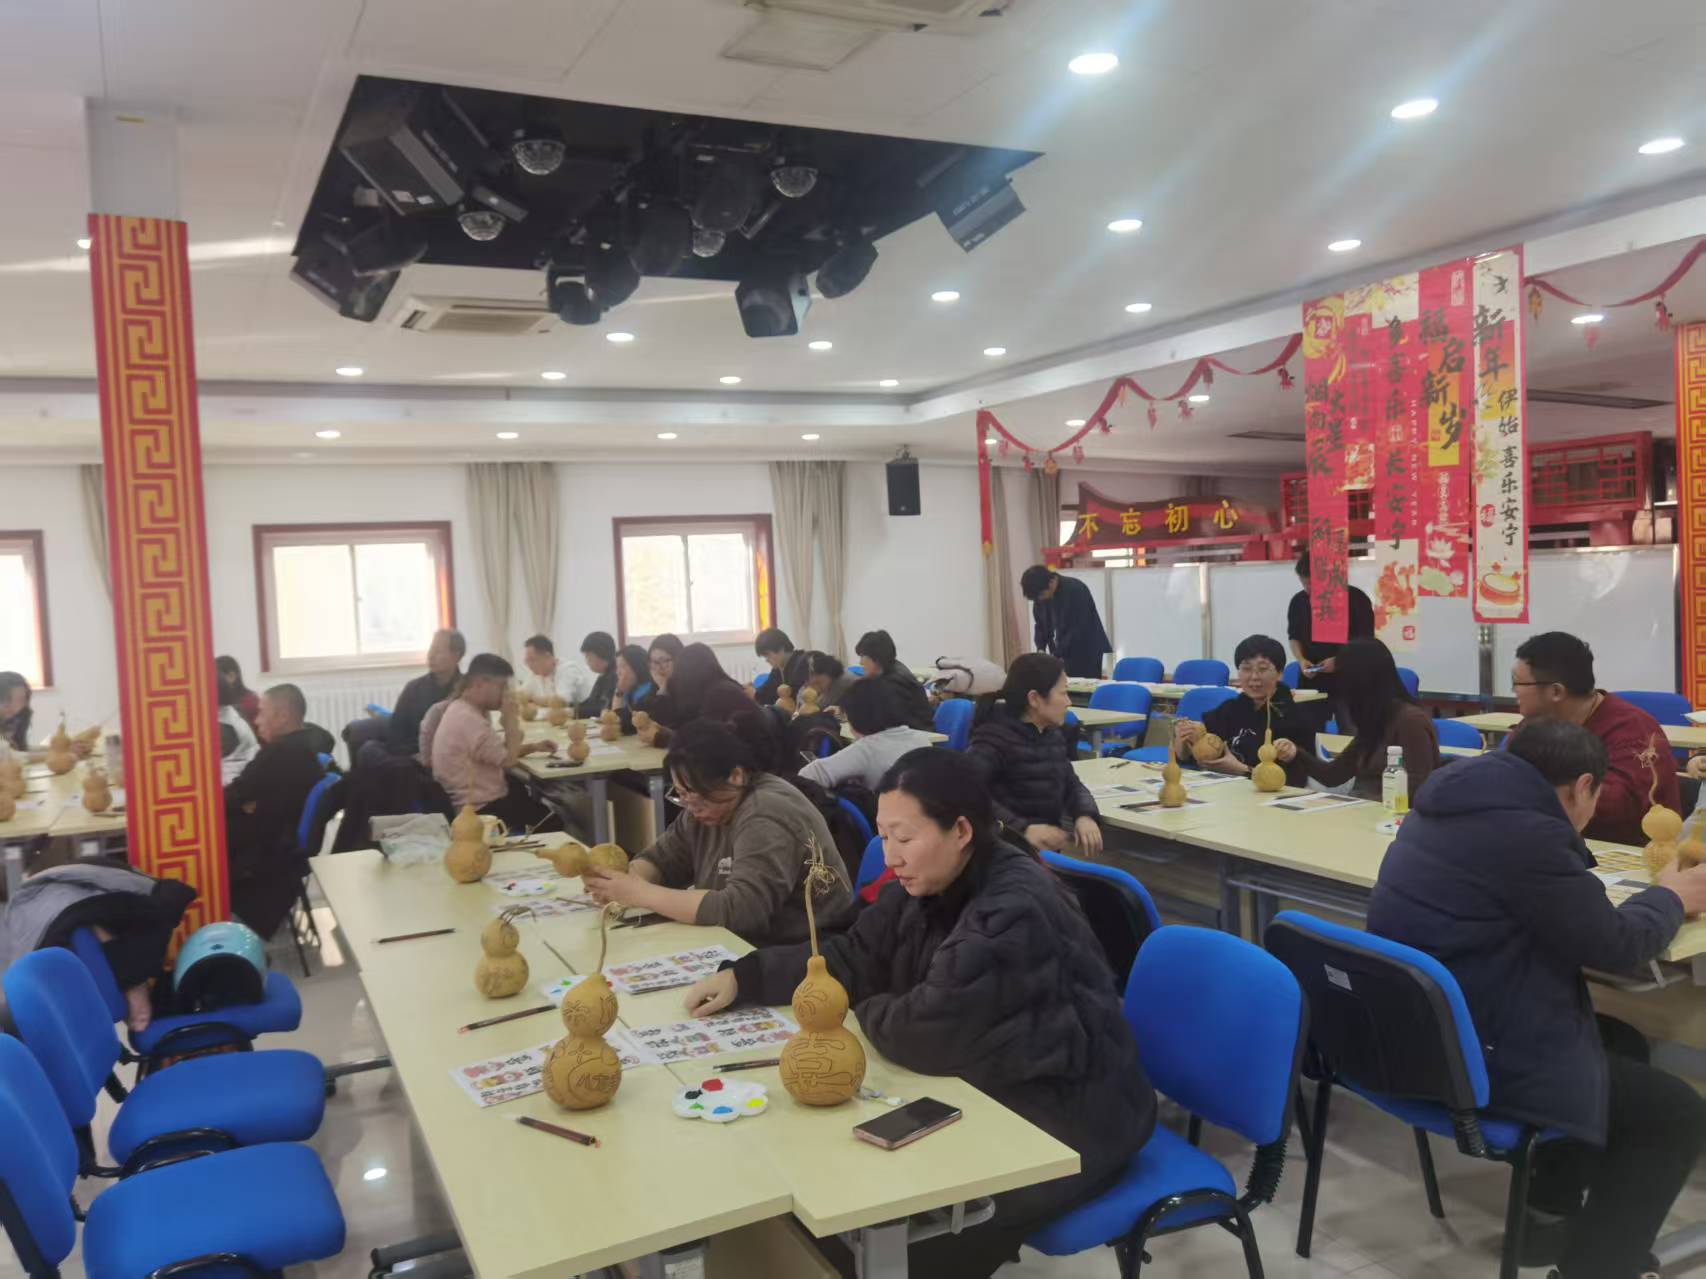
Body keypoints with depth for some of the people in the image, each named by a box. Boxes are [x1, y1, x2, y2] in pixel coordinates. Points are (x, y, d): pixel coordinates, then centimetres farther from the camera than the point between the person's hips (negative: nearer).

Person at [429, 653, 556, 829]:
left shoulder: (461, 710, 9)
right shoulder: (468, 719, -25)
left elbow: (501, 752, 17)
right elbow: (508, 760, -21)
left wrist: (533, 747, 4)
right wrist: (510, 717, -13)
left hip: (476, 802, 10)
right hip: (483, 809, -10)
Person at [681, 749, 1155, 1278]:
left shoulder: (1014, 914, -29)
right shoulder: (932, 887, -1)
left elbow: (928, 1035, -31)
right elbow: (850, 957, 4)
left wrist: (866, 1012, -10)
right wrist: (742, 977, -6)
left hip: (1067, 1120, -8)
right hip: (993, 1093, 8)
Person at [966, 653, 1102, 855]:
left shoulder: (1053, 735, 11)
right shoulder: (995, 738, -15)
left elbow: (1072, 784, 20)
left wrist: (1085, 816, -2)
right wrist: (1023, 829, -33)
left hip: (1047, 850, 7)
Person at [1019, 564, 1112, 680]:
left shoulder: (1076, 590, -20)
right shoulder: (1040, 597, -1)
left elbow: (1079, 628, -22)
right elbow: (1040, 625, 9)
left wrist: (1057, 655, -26)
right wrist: (1041, 648, -10)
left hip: (1086, 652, -5)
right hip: (1062, 654, 6)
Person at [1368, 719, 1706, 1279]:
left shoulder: (1450, 805, 7)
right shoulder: (1524, 830, -22)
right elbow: (1614, 945, -11)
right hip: (1473, 1057, -10)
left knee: (1619, 1045, 30)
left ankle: (1550, 1211, 37)